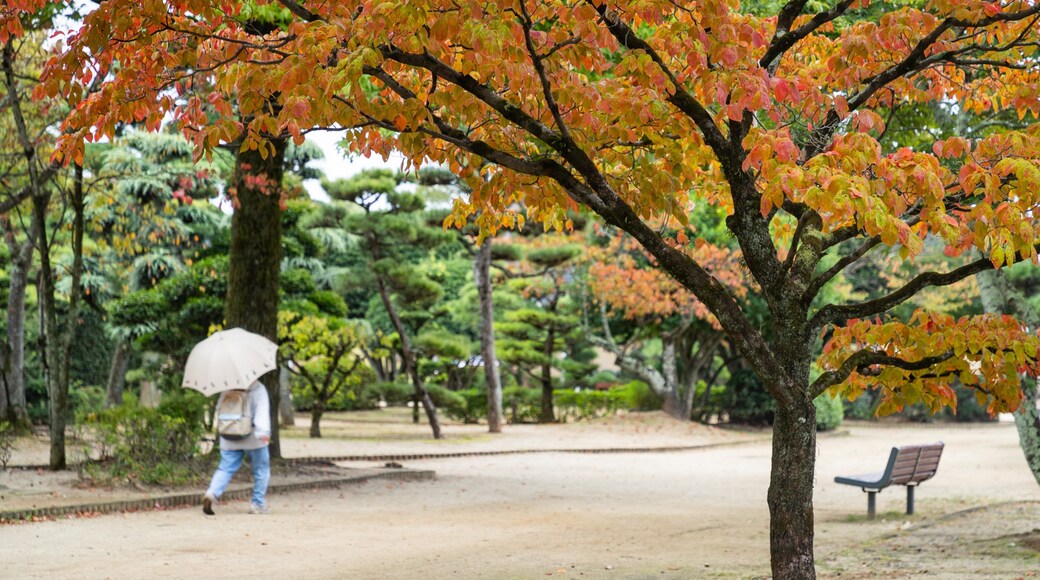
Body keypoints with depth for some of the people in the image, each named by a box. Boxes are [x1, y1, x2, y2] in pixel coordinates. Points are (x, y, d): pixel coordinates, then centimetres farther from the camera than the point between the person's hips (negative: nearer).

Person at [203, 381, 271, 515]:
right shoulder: (258, 389, -8)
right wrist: (264, 432, -29)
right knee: (261, 470, 11)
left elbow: (219, 409, 17)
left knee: (225, 469, 7)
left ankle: (212, 493, -19)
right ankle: (258, 504, 11)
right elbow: (262, 410, -19)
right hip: (253, 439, -4)